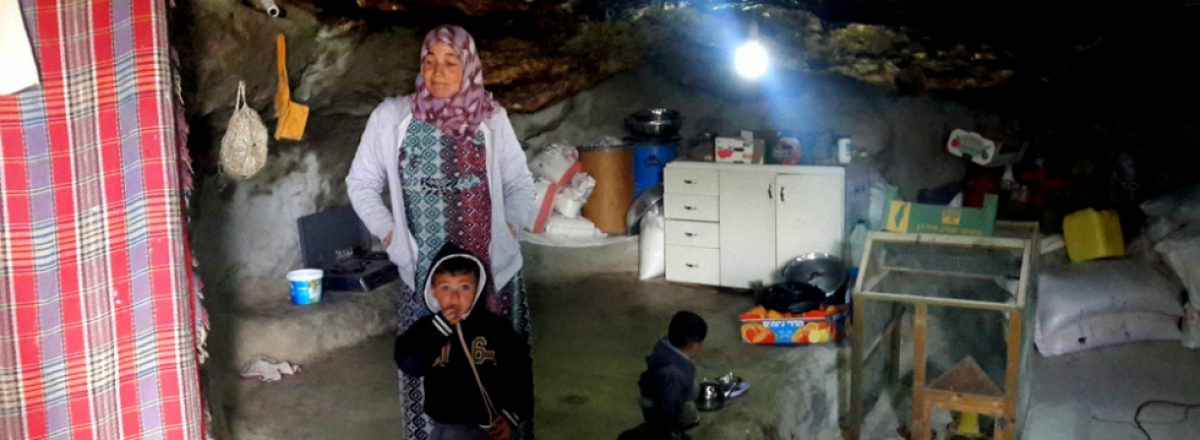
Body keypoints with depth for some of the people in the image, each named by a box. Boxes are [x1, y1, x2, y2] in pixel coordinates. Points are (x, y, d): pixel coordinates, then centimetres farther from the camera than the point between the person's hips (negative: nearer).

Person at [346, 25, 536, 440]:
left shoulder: (491, 118, 1)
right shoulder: (391, 116, -3)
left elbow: (520, 182, 10)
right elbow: (361, 183, 4)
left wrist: (509, 228, -4)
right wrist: (391, 237, -3)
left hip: (493, 272, 1)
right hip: (426, 275, -1)